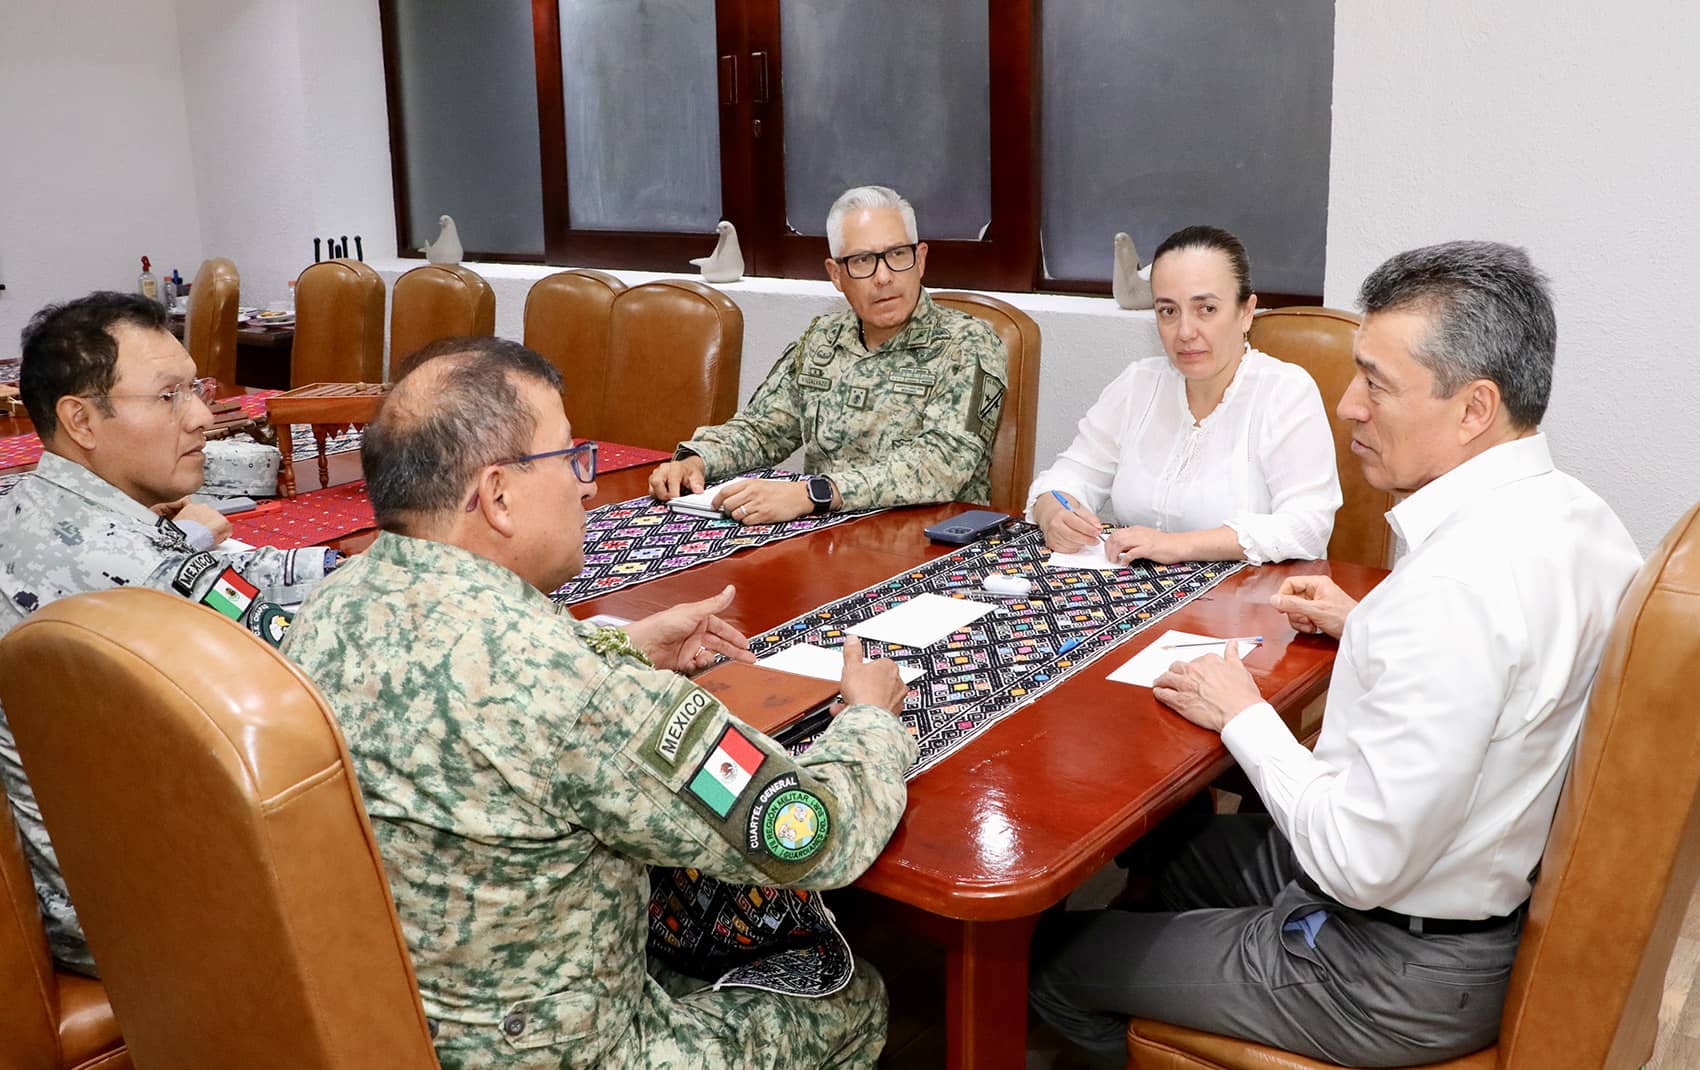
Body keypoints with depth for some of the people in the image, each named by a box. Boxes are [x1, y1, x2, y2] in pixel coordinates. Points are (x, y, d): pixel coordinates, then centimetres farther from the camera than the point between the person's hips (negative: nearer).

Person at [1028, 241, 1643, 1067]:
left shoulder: (1455, 584, -34)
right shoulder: (1578, 514, -3)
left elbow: (1361, 863, -29)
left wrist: (1242, 715, -16)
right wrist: (1369, 631, 9)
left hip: (1402, 978, -9)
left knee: (1055, 961, 5)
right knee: (1183, 845, 29)